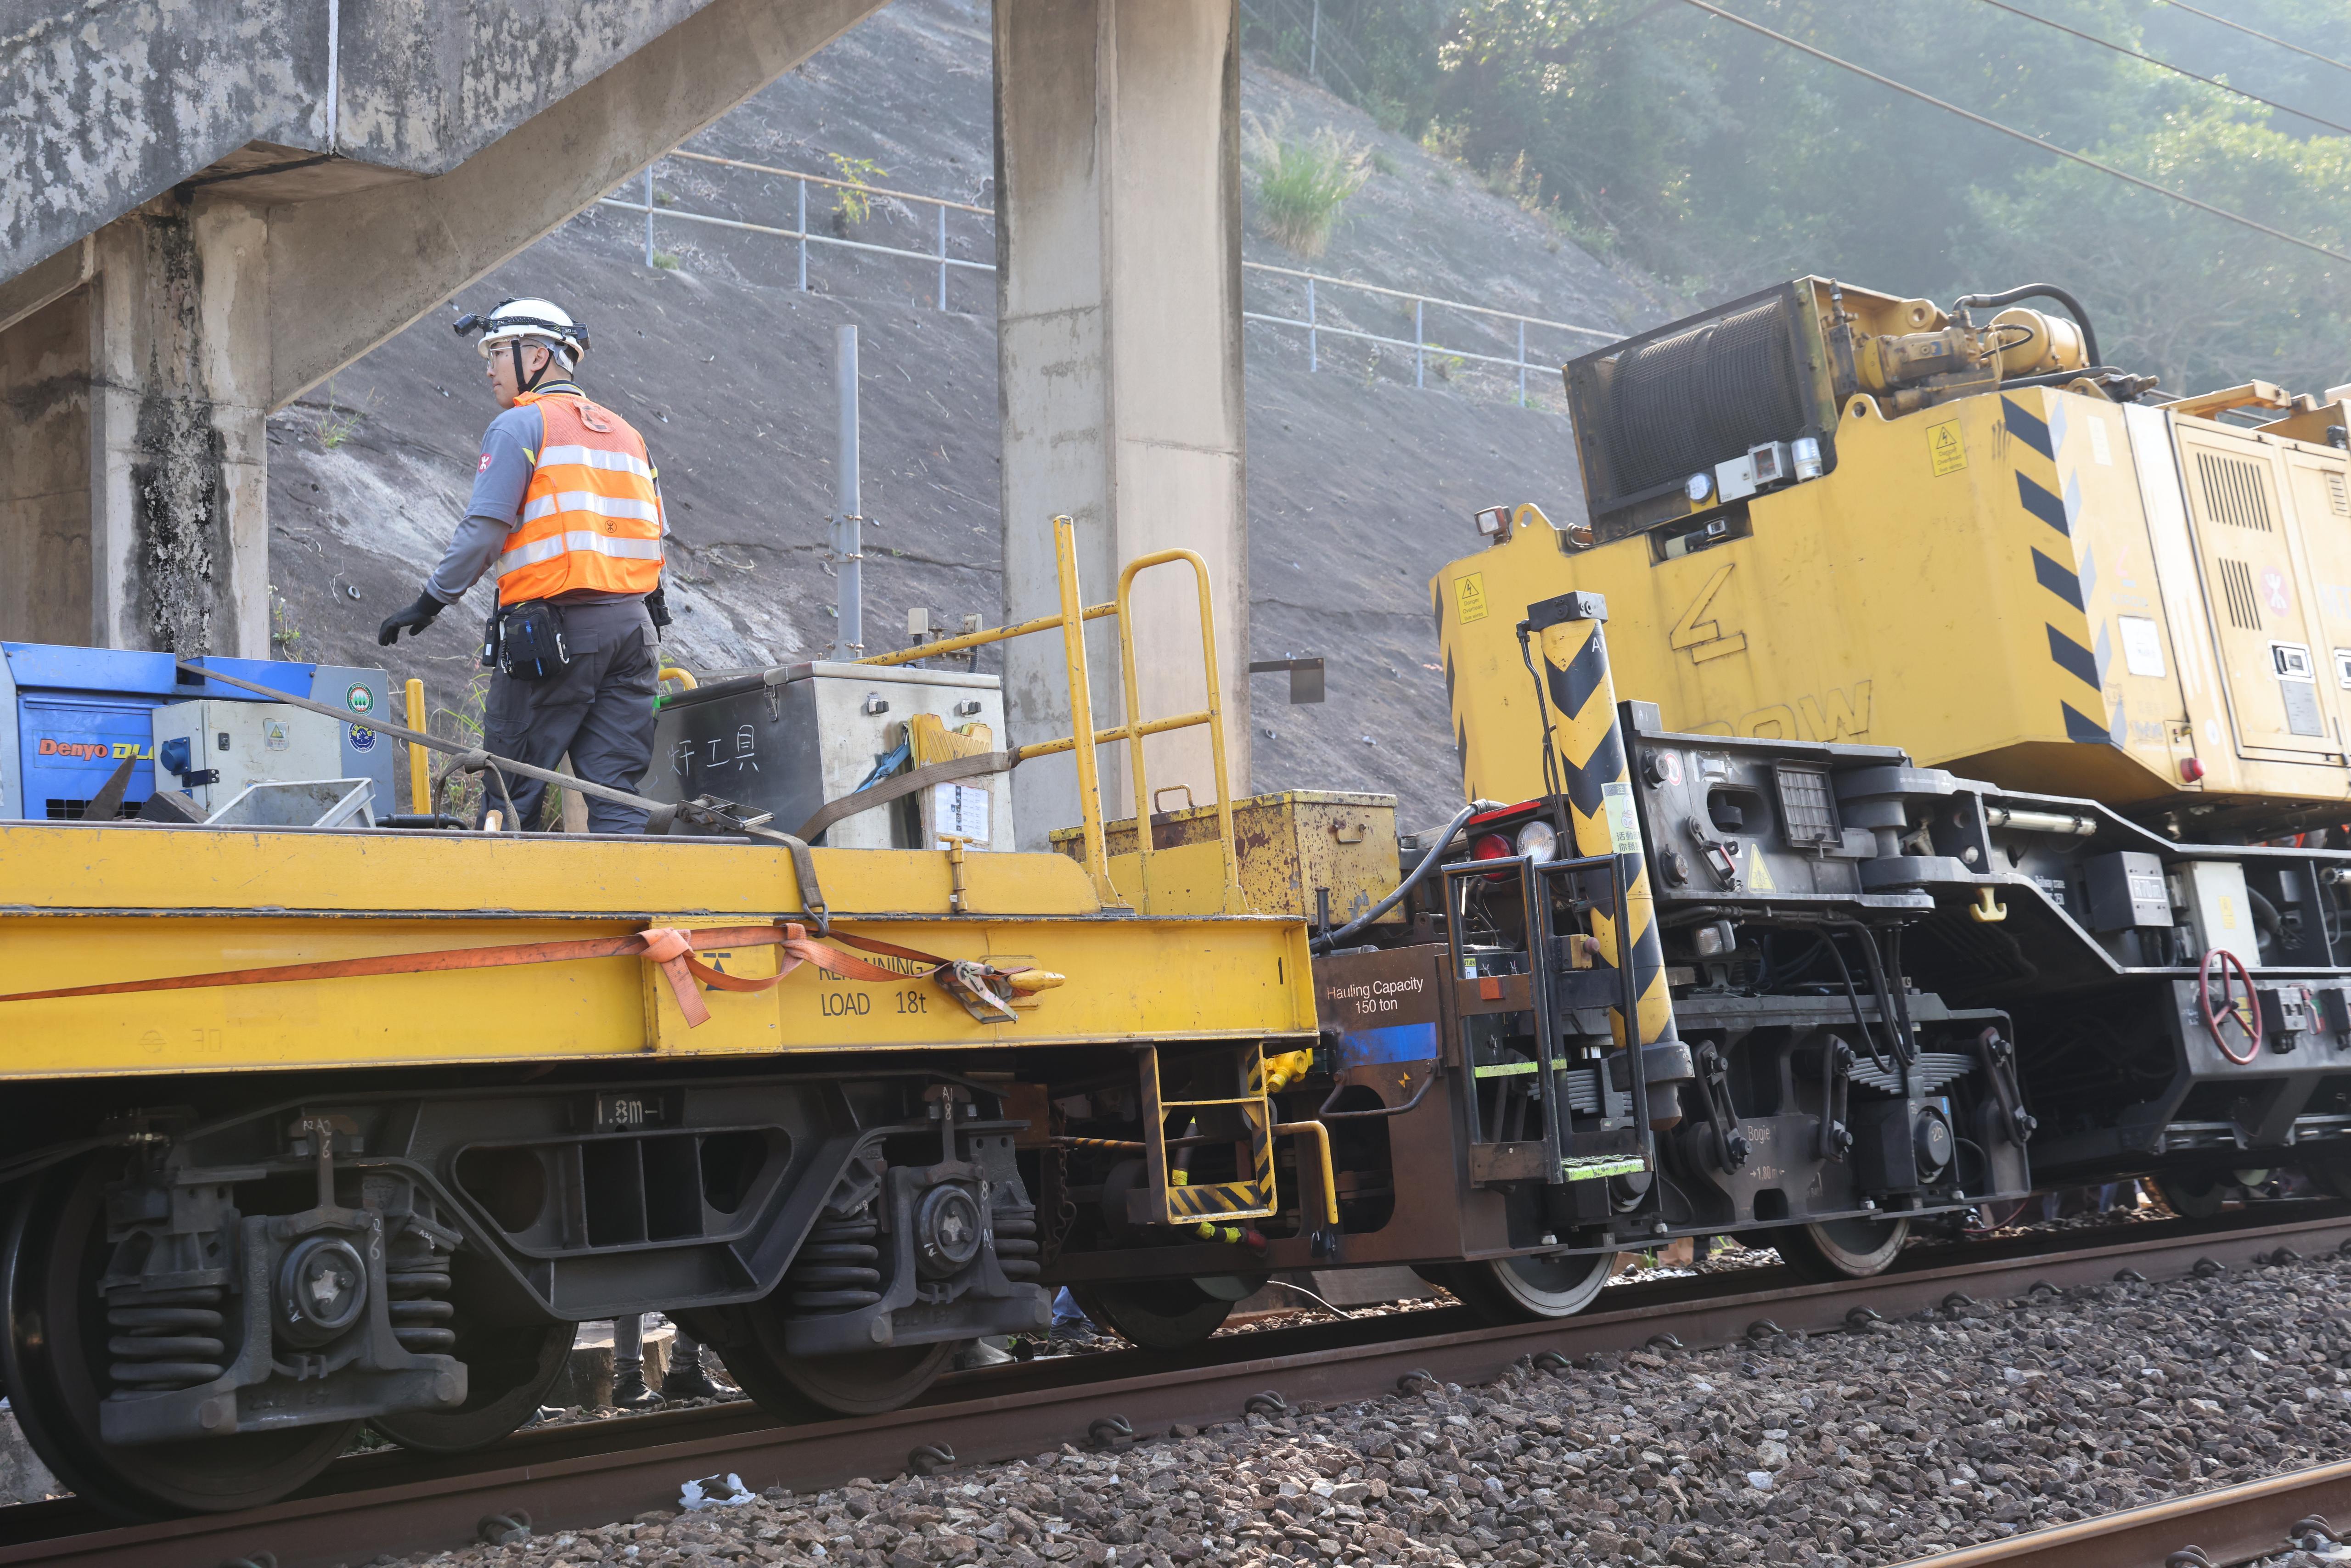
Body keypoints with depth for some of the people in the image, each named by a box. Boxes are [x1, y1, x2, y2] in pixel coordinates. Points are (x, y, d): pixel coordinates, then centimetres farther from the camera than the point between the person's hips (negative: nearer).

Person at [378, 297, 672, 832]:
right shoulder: (624, 432, 20)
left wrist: (431, 602, -3)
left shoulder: (520, 426, -1)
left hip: (554, 628, -6)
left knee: (512, 793, 1)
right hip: (632, 626, 6)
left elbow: (485, 530, -10)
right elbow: (656, 536, 18)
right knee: (616, 792, 4)